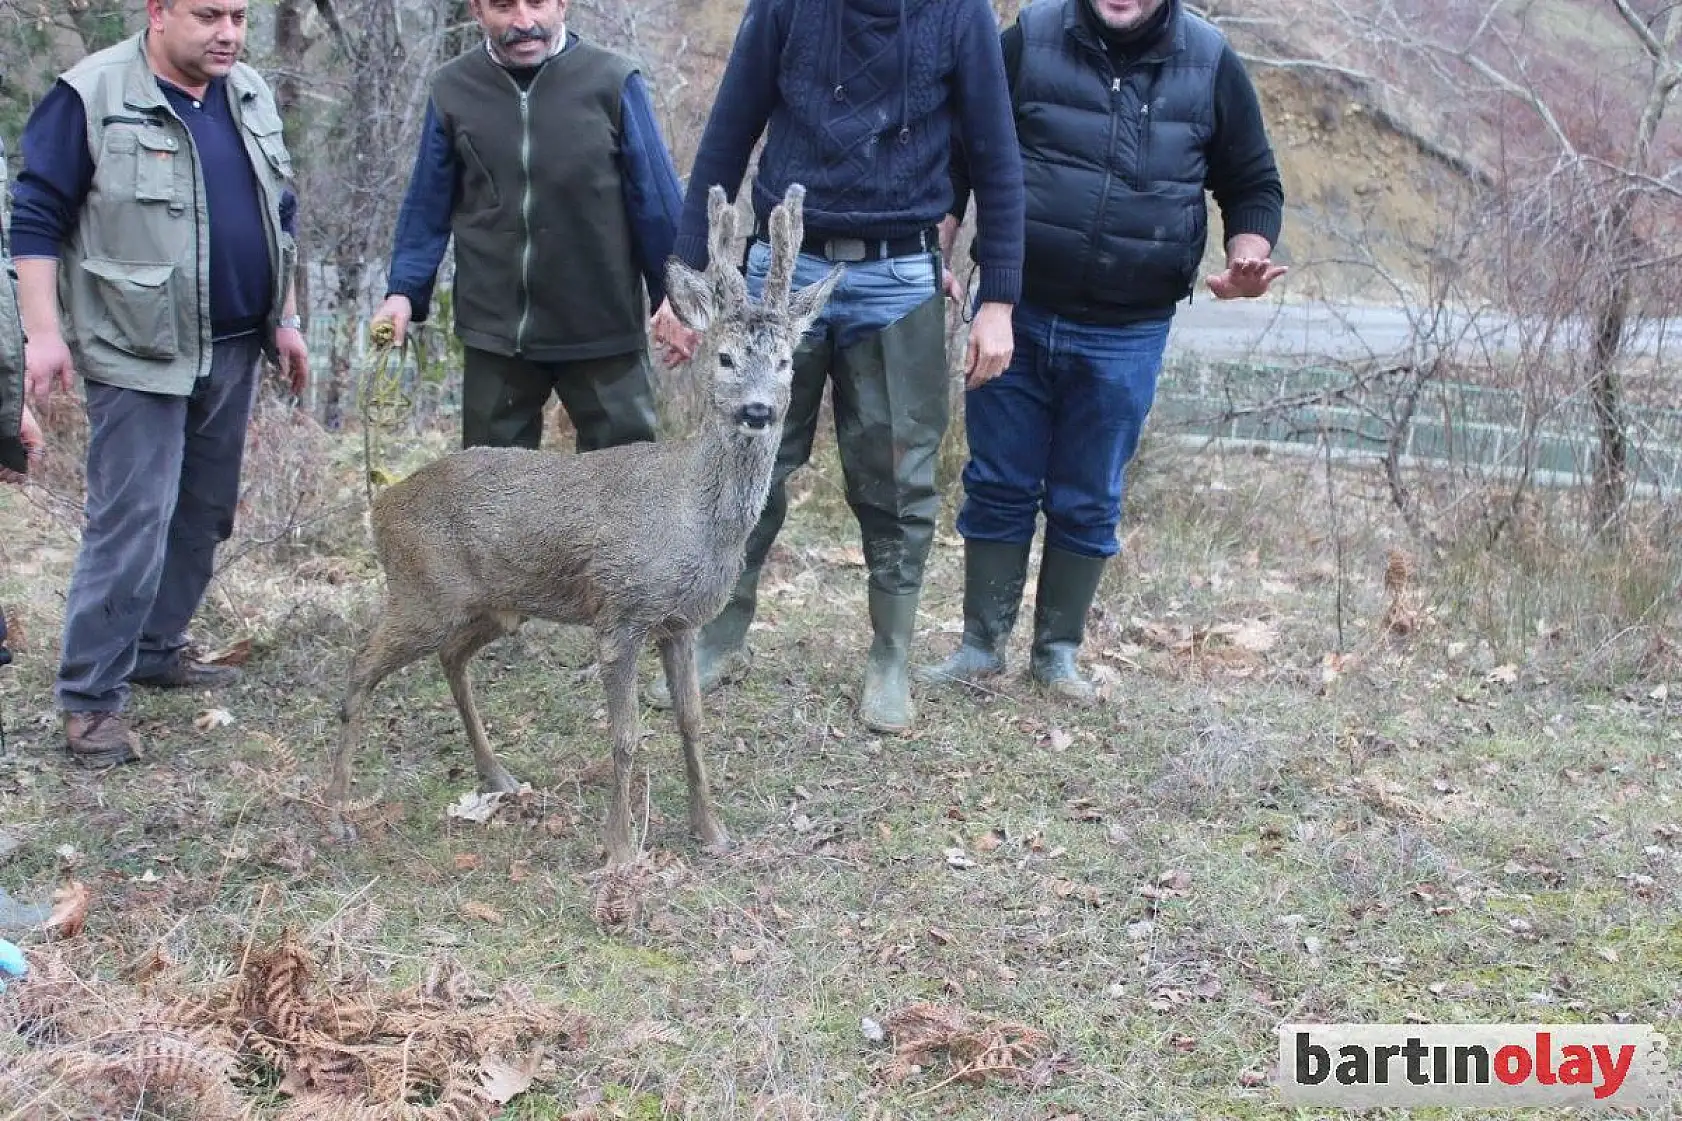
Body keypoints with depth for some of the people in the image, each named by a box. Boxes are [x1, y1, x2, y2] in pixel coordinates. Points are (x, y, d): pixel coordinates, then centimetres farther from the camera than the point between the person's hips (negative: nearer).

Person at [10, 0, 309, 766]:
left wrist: (285, 320, 17)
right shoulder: (91, 96, -10)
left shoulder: (249, 96, 10)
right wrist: (43, 333, -13)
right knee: (130, 521, -9)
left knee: (204, 514, 12)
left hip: (233, 352, 7)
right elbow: (36, 218, -8)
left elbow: (278, 215, 20)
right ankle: (90, 697, -1)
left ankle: (157, 650, 27)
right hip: (139, 353, -7)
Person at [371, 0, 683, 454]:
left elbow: (656, 202, -2)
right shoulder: (453, 90, 1)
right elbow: (428, 206, 7)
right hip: (495, 330, 2)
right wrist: (404, 291, -2)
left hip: (602, 331, -2)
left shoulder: (613, 82, -6)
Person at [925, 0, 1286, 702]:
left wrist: (1248, 258, -10)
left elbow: (1253, 185, 9)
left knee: (1089, 505, 9)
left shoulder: (1211, 65, 0)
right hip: (1015, 315, 0)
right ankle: (982, 645, 21)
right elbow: (960, 151, 4)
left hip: (1127, 336, 0)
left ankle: (1057, 652, 24)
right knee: (998, 488, 7)